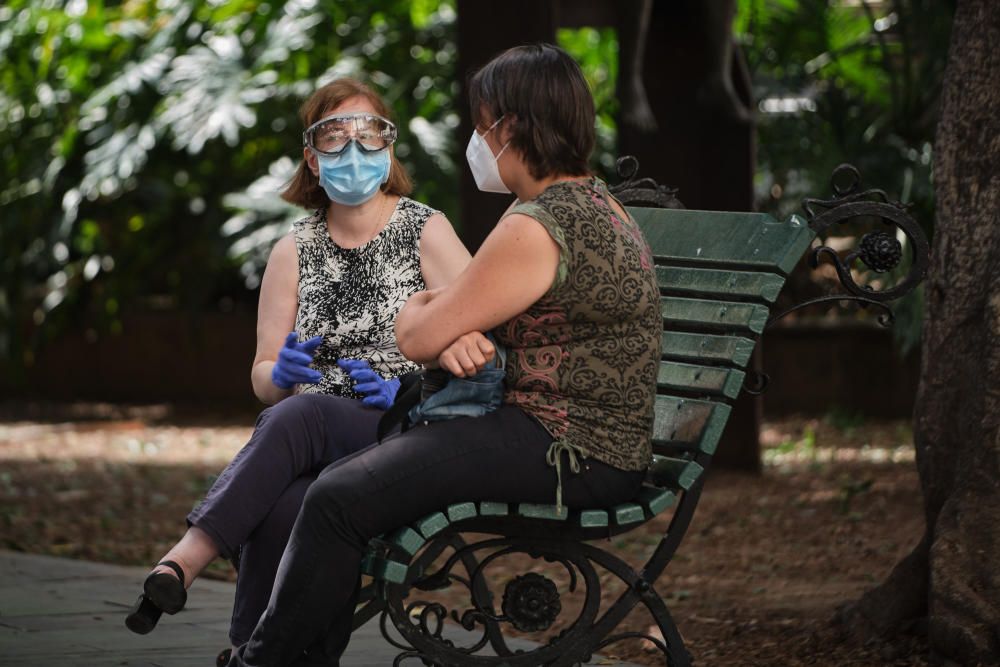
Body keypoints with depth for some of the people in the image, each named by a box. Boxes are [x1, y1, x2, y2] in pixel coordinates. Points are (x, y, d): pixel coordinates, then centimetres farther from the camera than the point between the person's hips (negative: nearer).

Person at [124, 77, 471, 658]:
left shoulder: (426, 232, 5)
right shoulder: (295, 251, 16)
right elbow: (263, 378, 17)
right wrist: (280, 373, -7)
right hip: (305, 439, 4)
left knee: (301, 415, -37)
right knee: (279, 506, -34)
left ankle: (186, 559, -43)